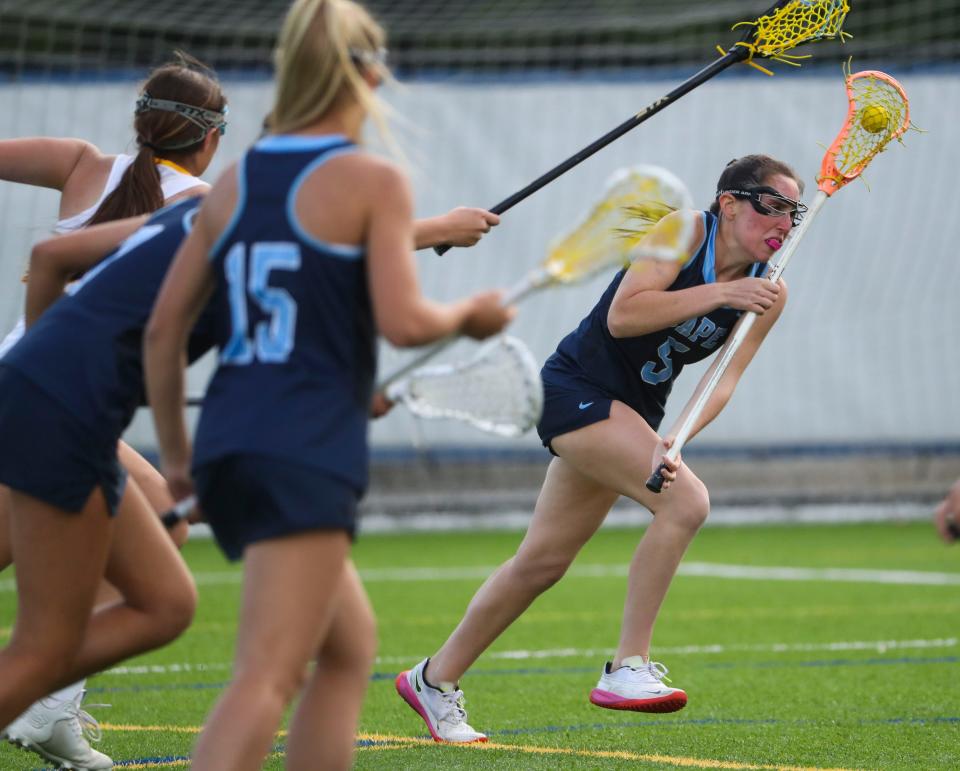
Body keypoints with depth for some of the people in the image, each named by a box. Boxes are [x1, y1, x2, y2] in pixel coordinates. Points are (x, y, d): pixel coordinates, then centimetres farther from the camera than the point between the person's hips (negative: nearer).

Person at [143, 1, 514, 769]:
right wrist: (468, 314, 7)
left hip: (227, 447, 7)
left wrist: (175, 451, 21)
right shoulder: (373, 181, -4)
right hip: (305, 458, -7)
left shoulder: (235, 183, 12)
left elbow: (164, 328, 12)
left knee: (351, 645, 22)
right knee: (267, 678, -13)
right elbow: (402, 319, -13)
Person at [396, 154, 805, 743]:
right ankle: (628, 668, -21)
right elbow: (622, 315, -27)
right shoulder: (682, 231, -17)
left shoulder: (768, 295, 0)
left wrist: (676, 438, -25)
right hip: (577, 390, -7)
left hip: (632, 415, 7)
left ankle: (436, 679, 27)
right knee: (687, 500, -26)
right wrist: (718, 295, -30)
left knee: (544, 562, 12)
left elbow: (725, 380, -7)